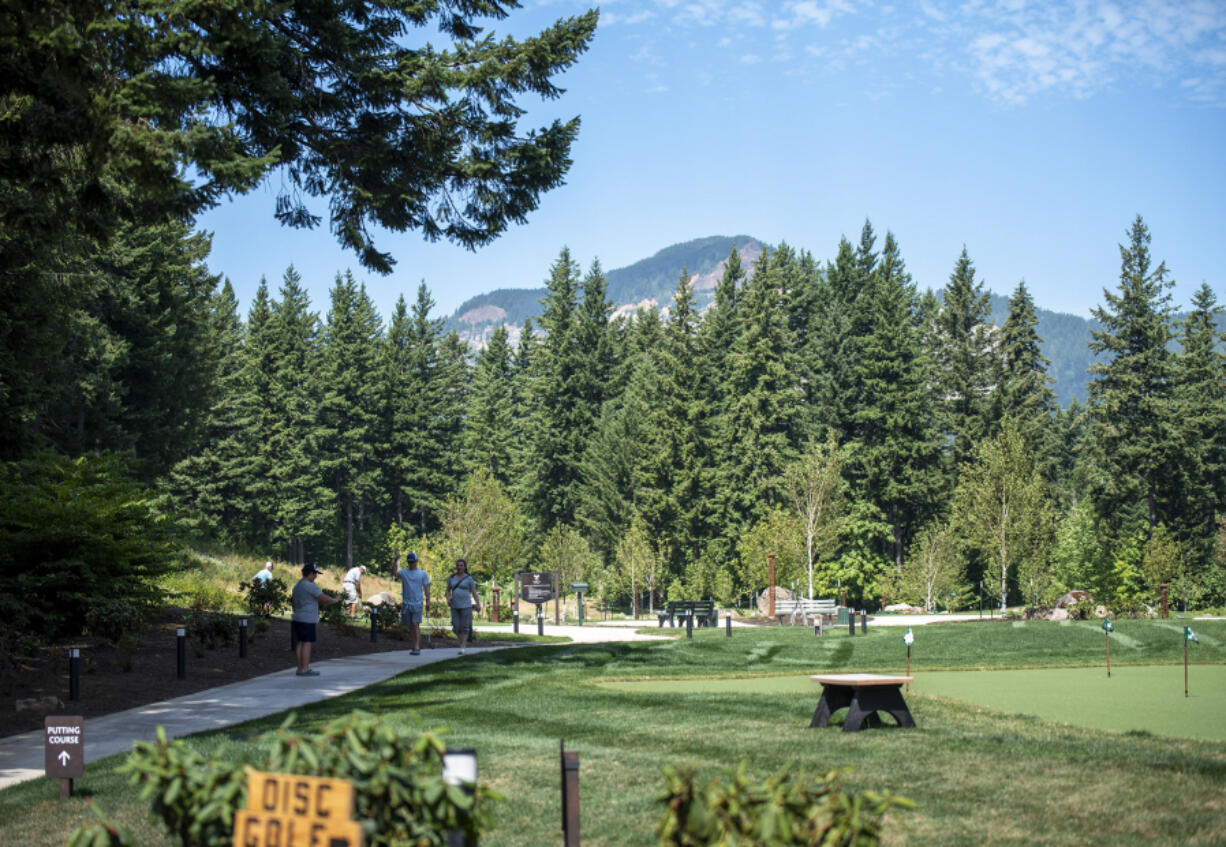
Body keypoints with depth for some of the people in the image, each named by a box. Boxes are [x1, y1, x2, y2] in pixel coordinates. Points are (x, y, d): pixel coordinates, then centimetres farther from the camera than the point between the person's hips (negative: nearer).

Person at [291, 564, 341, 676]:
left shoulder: (297, 586, 15)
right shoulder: (310, 586, -14)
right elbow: (325, 599, -14)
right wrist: (336, 600, 4)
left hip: (296, 619, 9)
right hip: (307, 620, -9)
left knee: (299, 643, 9)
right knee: (307, 643, -6)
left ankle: (301, 668, 12)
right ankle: (305, 669, -7)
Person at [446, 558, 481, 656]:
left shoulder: (469, 578, -1)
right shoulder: (451, 578, 8)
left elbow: (474, 592, -3)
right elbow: (448, 591, 15)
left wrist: (478, 605, -13)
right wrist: (448, 599, -6)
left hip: (466, 605, -3)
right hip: (455, 606, 3)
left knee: (465, 627, -6)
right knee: (456, 627, 0)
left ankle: (462, 648, -2)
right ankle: (463, 642, 23)